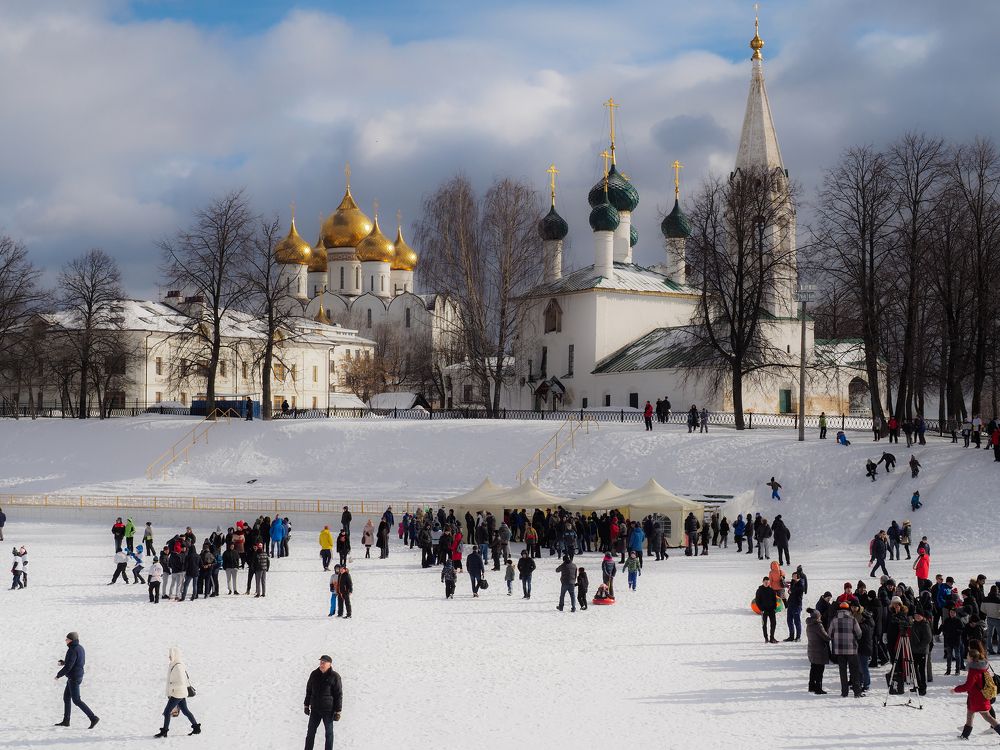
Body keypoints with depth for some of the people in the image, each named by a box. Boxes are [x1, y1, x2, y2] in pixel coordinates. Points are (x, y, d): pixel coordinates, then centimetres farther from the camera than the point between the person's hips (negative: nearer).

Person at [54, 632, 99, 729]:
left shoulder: (72, 651, -21)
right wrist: (64, 662, 16)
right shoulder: (80, 648, 9)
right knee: (66, 697, 17)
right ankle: (66, 721, 23)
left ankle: (93, 718, -9)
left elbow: (68, 666, -25)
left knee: (76, 700, -6)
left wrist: (58, 675, -10)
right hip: (78, 676, 10)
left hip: (73, 678, -10)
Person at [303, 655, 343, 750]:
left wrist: (338, 711, -10)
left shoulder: (334, 677, -8)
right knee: (311, 731, 8)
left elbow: (339, 695, -7)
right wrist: (306, 705, 14)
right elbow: (309, 690, 14)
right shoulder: (314, 674, 4)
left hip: (328, 710, -4)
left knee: (329, 732, 6)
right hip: (315, 708, 4)